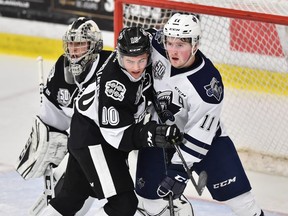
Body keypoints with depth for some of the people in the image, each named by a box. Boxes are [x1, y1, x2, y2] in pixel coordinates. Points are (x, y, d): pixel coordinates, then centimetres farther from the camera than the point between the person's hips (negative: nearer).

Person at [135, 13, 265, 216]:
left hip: (203, 133, -3)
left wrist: (179, 171, -32)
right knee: (148, 190, 6)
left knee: (234, 189, -5)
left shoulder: (208, 84, -34)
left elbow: (199, 134, -29)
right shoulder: (157, 44, -23)